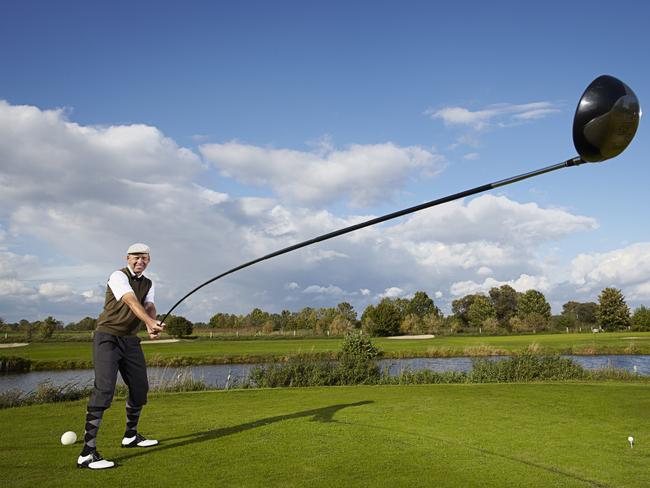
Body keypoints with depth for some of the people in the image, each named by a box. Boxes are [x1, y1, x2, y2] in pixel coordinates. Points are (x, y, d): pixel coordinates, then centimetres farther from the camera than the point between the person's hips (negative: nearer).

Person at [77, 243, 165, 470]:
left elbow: (149, 307, -6)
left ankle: (131, 436, 32)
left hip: (130, 340, 8)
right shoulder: (118, 276, -12)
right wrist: (151, 322, -45)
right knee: (104, 389, -19)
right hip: (108, 338, -7)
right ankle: (87, 453, -19)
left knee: (140, 388, 11)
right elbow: (132, 302, -29)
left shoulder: (148, 284, 11)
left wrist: (152, 326, -29)